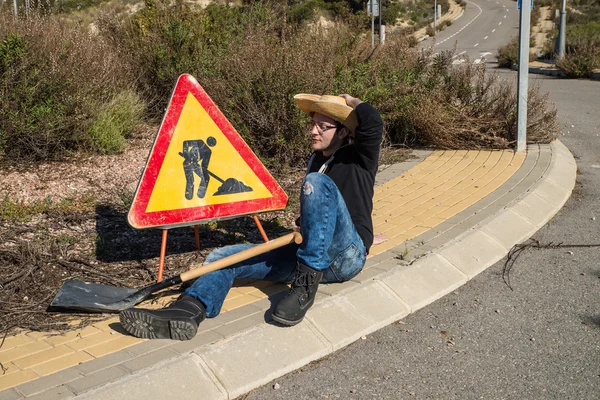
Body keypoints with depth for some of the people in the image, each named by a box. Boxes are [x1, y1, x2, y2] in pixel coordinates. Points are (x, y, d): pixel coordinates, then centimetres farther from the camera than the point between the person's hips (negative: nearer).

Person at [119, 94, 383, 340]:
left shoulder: (357, 156, 2)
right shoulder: (317, 160, 23)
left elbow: (372, 123, -20)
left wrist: (350, 101, 0)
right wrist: (304, 229, 13)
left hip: (347, 256, -7)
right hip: (306, 256, 7)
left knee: (317, 182, -30)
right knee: (223, 257, -7)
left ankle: (305, 286, -31)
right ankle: (188, 312, -36)